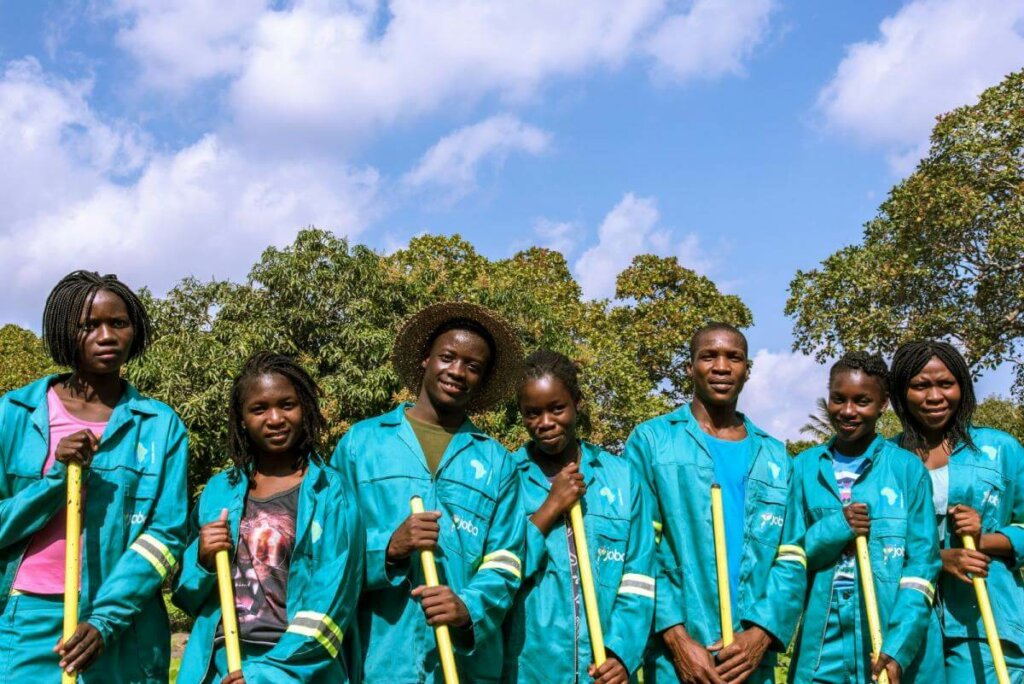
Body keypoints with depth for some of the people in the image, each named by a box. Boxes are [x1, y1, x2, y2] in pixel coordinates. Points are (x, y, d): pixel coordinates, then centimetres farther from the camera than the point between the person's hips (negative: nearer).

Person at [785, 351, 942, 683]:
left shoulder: (908, 469, 0)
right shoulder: (805, 468, 5)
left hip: (898, 640, -1)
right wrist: (835, 528, -12)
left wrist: (899, 648, -15)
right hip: (823, 639, 2)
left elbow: (921, 564, -4)